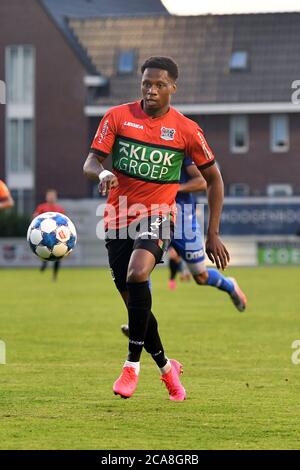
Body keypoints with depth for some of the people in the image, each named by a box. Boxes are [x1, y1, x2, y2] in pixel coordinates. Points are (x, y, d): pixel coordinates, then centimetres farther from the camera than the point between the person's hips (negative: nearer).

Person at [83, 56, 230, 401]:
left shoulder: (186, 130, -3)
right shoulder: (118, 117, -1)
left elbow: (213, 178, 6)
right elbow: (90, 163, -4)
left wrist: (213, 235, 2)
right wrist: (102, 173, -30)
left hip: (156, 216, -3)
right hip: (118, 218, 3)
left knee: (137, 275, -30)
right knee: (135, 301, 6)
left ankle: (132, 364, -19)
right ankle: (166, 367, 29)